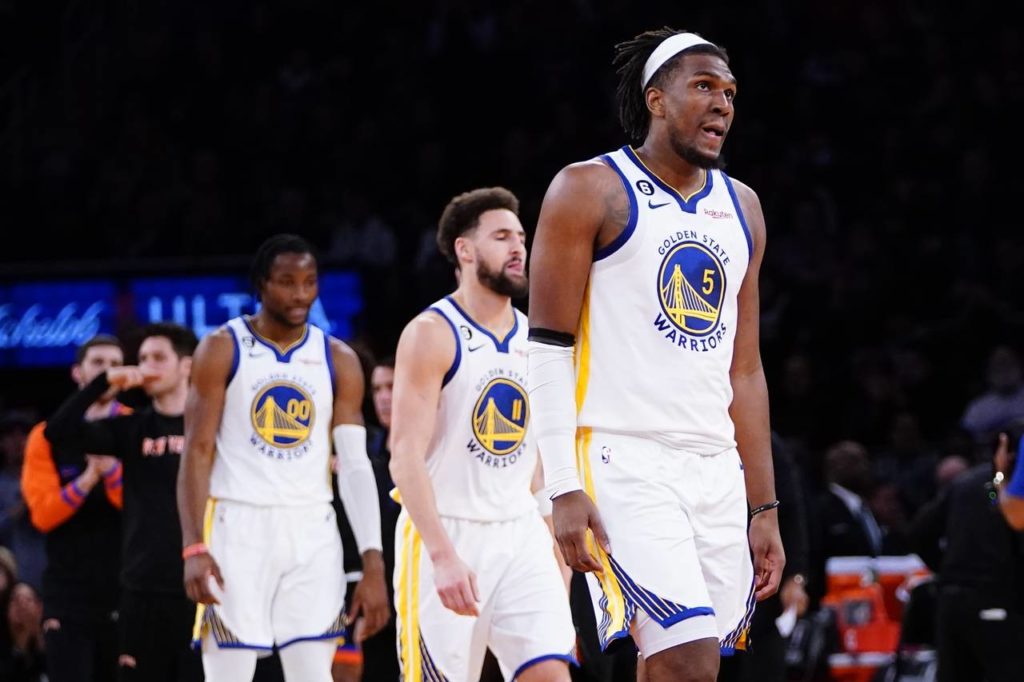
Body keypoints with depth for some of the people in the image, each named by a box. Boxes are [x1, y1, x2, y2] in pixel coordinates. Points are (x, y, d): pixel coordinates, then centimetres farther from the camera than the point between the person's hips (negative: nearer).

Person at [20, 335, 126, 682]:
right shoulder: (48, 436, 4)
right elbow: (43, 513, -6)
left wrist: (109, 467, -22)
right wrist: (88, 477, -20)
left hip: (126, 592, 0)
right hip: (69, 593, 0)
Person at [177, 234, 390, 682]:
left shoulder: (338, 361, 7)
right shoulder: (222, 350, -1)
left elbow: (355, 465, 4)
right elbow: (197, 452, -3)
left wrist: (373, 562, -5)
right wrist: (194, 548, -14)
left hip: (311, 532, 3)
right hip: (239, 527, -2)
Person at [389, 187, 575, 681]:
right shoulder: (432, 334, -8)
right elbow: (406, 456, -16)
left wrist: (553, 542, 13)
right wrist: (443, 555, -26)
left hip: (520, 534, 5)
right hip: (444, 534, -5)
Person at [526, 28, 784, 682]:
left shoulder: (741, 208, 17)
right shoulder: (590, 190, -2)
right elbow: (548, 351, -6)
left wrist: (765, 507, 15)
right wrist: (565, 491, -15)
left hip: (714, 470, 7)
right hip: (622, 461, -6)